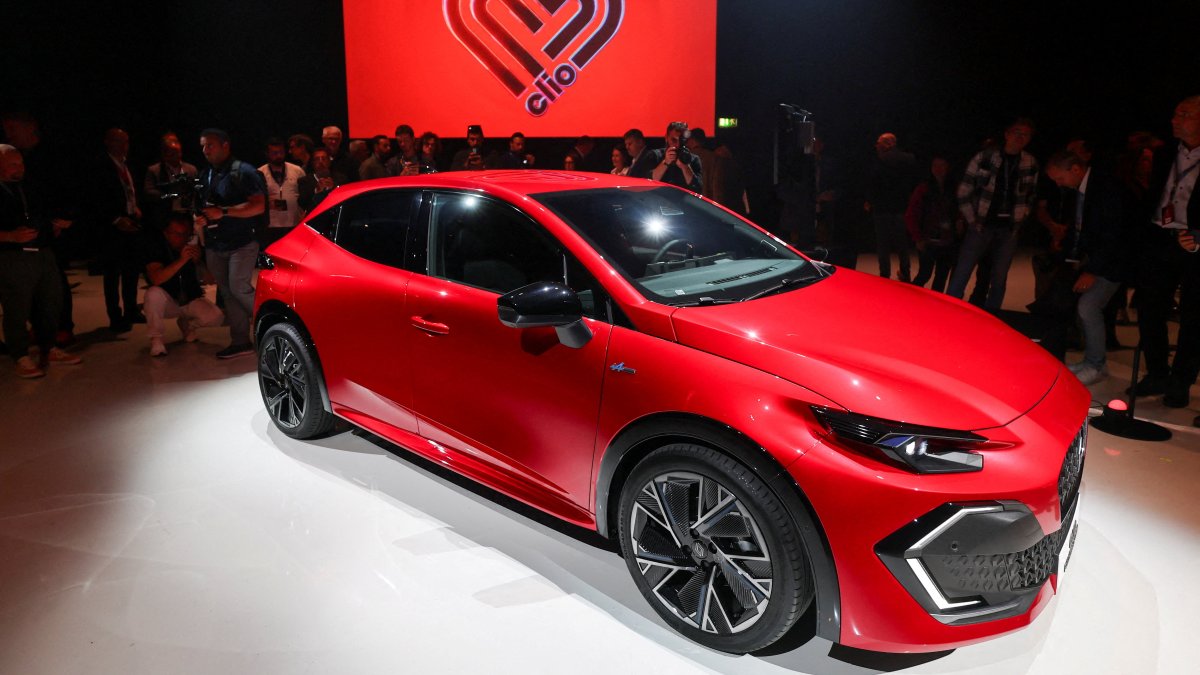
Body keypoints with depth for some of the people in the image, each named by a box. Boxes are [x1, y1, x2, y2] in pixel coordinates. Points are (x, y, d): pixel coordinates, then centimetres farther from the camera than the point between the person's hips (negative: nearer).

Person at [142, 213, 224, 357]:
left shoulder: (194, 244, -8)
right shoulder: (156, 245, -16)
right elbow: (156, 279, -30)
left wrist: (198, 260, -30)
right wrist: (181, 260, -41)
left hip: (192, 299, 2)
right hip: (168, 301, -2)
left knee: (216, 317, -23)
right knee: (153, 293, -34)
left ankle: (187, 324, 12)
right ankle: (155, 339, -15)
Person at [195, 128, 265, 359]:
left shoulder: (243, 172, -7)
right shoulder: (205, 175, 16)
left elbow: (258, 206, -17)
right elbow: (201, 209, 25)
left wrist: (223, 212, -20)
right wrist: (200, 220, 2)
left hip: (242, 243, -7)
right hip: (214, 245, 7)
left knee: (239, 288, -16)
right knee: (227, 293, 5)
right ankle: (240, 342, 9)